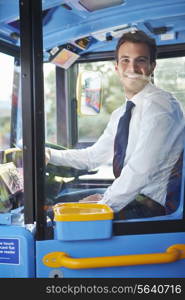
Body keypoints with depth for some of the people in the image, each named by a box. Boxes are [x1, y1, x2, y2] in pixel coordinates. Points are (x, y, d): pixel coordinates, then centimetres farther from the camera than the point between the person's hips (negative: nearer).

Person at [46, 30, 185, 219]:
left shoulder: (158, 104, -17)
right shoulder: (120, 114, 13)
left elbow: (141, 170, -24)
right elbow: (93, 157, 18)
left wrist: (104, 204, -16)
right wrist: (49, 154, 7)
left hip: (151, 206, -8)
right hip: (128, 197, 8)